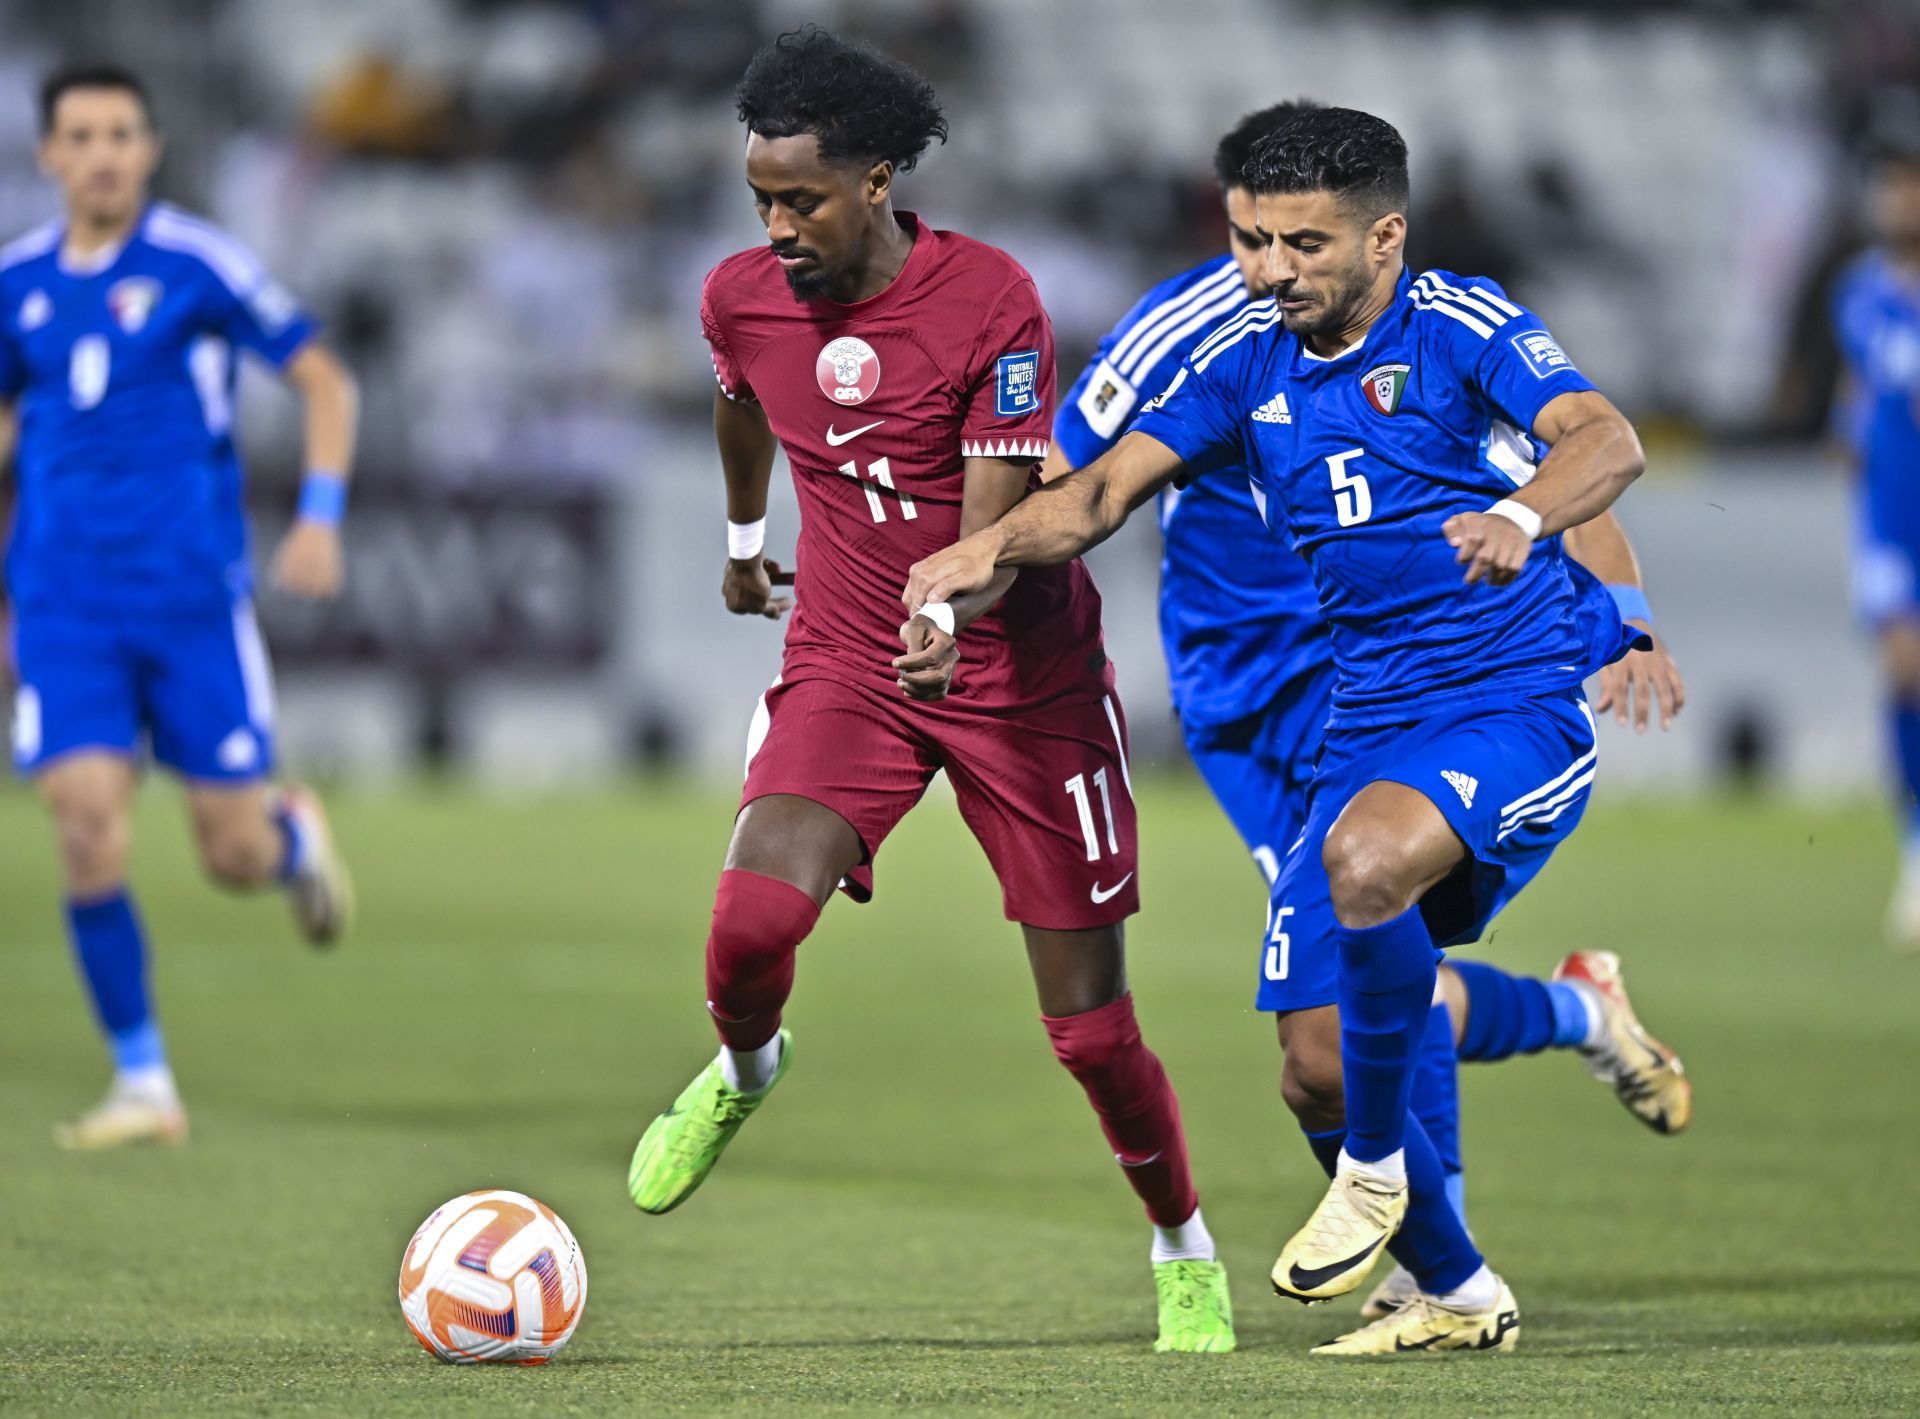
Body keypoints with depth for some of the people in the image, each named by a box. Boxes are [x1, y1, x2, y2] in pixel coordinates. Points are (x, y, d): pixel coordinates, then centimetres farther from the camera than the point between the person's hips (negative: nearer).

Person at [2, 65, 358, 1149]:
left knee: (236, 856, -1)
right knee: (88, 825, -14)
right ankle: (144, 1085, -4)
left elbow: (325, 382, 2)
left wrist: (321, 516, -11)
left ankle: (297, 837, 38)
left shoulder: (199, 264, -5)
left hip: (193, 593, -2)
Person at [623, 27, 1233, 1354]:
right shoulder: (743, 298, -4)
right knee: (752, 917, -24)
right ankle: (743, 1071, 11)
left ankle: (1185, 1253, 24)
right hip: (844, 665, 3)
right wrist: (745, 535, 37)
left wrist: (949, 615, -44)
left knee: (1089, 1022, 0)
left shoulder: (991, 300, -18)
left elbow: (999, 515, -23)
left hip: (1020, 678, -3)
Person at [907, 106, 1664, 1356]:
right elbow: (1106, 488, 4)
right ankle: (1459, 1297, 21)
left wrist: (1521, 517, -45)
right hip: (1371, 722, 7)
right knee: (1319, 1059, 0)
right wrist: (990, 548, -16)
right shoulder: (1251, 361, 8)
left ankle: (1378, 1167, -15)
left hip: (1522, 701, -7)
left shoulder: (1459, 329, -9)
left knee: (1366, 857, -36)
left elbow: (1608, 443, -23)